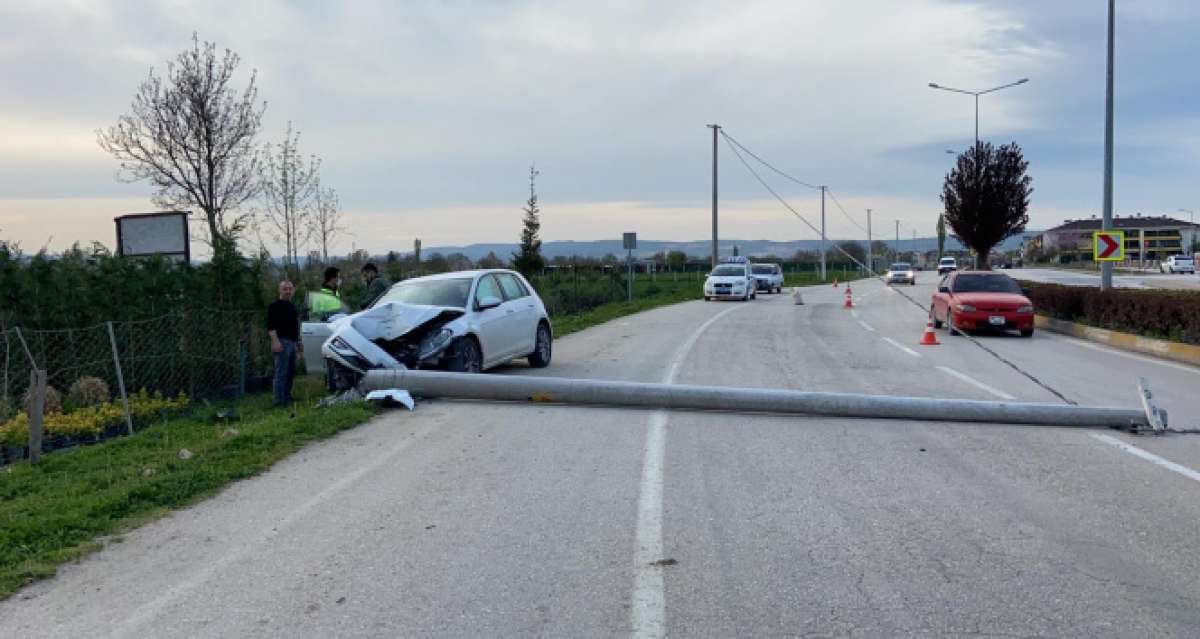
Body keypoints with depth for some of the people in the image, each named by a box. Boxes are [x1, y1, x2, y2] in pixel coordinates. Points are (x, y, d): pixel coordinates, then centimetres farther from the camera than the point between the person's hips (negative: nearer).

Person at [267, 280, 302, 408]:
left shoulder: (292, 306, 21)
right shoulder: (275, 306, -5)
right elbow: (270, 326, -14)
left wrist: (299, 341, 27)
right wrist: (275, 341, -24)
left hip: (292, 342, 9)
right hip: (282, 342, -9)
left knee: (290, 372, 12)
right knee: (281, 373, -11)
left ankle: (287, 397, 21)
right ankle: (279, 401, -11)